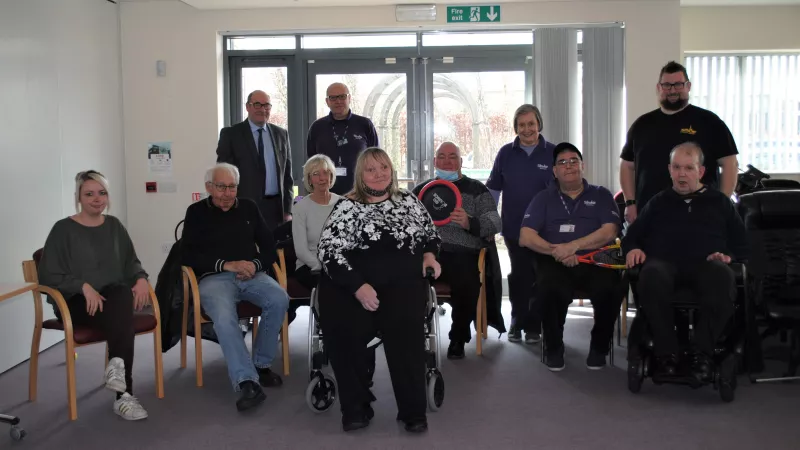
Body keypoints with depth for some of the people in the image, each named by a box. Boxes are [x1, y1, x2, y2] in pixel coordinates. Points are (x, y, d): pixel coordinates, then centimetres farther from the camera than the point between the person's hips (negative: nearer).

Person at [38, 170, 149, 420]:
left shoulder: (114, 226, 16)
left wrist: (141, 279, -3)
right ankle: (123, 394, -37)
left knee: (123, 297, -37)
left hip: (113, 297, 4)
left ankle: (117, 364, -36)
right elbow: (48, 275, -4)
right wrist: (84, 286, -20)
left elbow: (130, 262, 21)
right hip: (75, 302, -4)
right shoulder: (63, 229, 1)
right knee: (123, 318, -37)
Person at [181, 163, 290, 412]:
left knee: (279, 300, -30)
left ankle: (261, 365, -14)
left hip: (252, 275, 3)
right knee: (224, 317, -36)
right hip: (214, 277, -2)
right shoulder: (196, 212, 10)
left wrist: (255, 265, -7)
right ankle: (247, 382, -40)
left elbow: (269, 247, 15)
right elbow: (188, 255, 0)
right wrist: (226, 265, -12)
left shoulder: (249, 207, 18)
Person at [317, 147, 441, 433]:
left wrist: (429, 255, 7)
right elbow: (329, 252, -6)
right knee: (345, 329, -27)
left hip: (403, 281, 1)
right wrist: (358, 287, -17)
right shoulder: (346, 207, 4)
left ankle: (413, 409, -14)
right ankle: (356, 407, -6)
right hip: (352, 283, -1)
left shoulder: (409, 201, 16)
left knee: (405, 325, -28)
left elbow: (431, 233, 30)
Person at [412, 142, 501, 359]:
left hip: (462, 254, -2)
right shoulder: (421, 189, 23)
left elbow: (494, 222, 4)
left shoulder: (476, 189, 14)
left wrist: (470, 223, -17)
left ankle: (458, 338, -8)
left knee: (467, 283, -35)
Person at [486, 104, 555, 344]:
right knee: (518, 276, 10)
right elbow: (493, 188, 6)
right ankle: (517, 322, 24)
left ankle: (534, 325, 21)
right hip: (514, 227, 1)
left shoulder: (553, 153, -3)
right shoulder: (506, 153, 2)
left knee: (539, 277, 8)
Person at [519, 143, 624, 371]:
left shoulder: (601, 195, 16)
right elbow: (525, 237, 4)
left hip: (594, 262, 0)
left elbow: (609, 231, -1)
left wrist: (573, 245, -13)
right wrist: (555, 250, -12)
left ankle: (599, 347, -4)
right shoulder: (544, 198, 16)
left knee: (610, 288, -32)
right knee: (549, 289, -34)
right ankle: (554, 348, -6)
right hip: (555, 264, 0)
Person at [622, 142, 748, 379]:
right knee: (652, 275, -40)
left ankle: (702, 353, -32)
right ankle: (667, 353, -32)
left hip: (705, 262, 0)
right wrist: (632, 248, 4)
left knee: (723, 277, -39)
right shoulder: (658, 202, 29)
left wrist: (729, 256, -1)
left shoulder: (719, 201, 26)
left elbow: (741, 241, 21)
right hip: (665, 260, 0)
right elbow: (632, 235, 28)